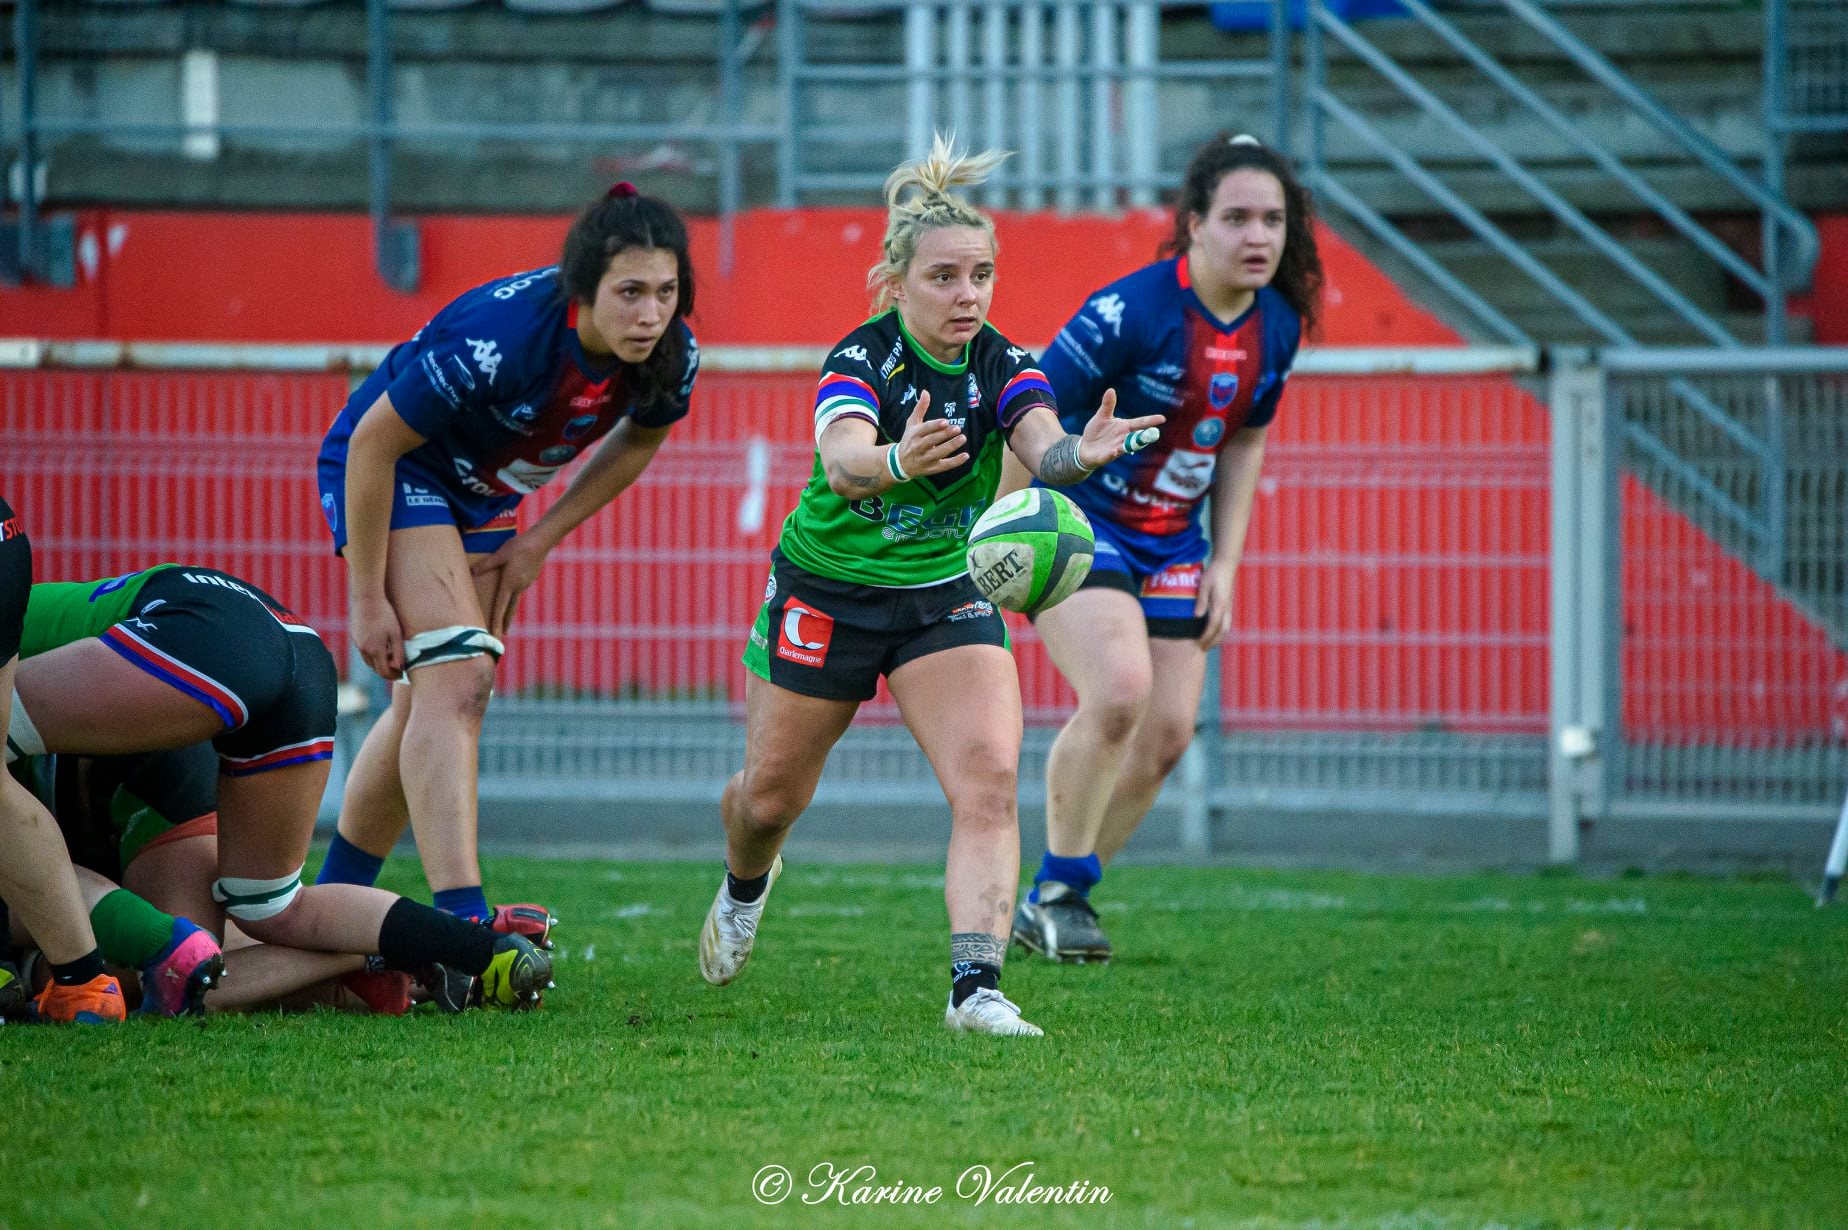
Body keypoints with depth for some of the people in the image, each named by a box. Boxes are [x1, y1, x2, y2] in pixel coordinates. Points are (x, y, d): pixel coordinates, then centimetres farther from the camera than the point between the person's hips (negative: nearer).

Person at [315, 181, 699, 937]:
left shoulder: (671, 357, -19)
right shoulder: (498, 338, -37)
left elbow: (636, 443, 5)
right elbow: (373, 442, -27)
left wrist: (539, 540, -1)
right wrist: (367, 597, -22)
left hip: (481, 498, 8)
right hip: (388, 472, -8)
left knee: (434, 701, 14)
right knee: (455, 681, -23)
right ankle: (461, 924, -33)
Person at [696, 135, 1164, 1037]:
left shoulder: (1002, 368, -11)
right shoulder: (861, 360, -20)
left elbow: (1043, 453, -29)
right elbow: (843, 459, -40)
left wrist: (1082, 453, -53)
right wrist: (896, 462, -63)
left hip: (948, 596, 2)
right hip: (826, 593, -2)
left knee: (989, 778, -20)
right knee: (772, 794, 12)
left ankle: (975, 986, -25)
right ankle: (746, 886, 48)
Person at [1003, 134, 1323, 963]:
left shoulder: (1277, 325, -1)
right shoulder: (1135, 311, -23)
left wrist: (1225, 562, 9)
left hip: (1172, 543, 7)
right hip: (1074, 522, -7)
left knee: (1168, 733, 1)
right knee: (1120, 688, -26)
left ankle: (1056, 903, 18)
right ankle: (1057, 890, -9)